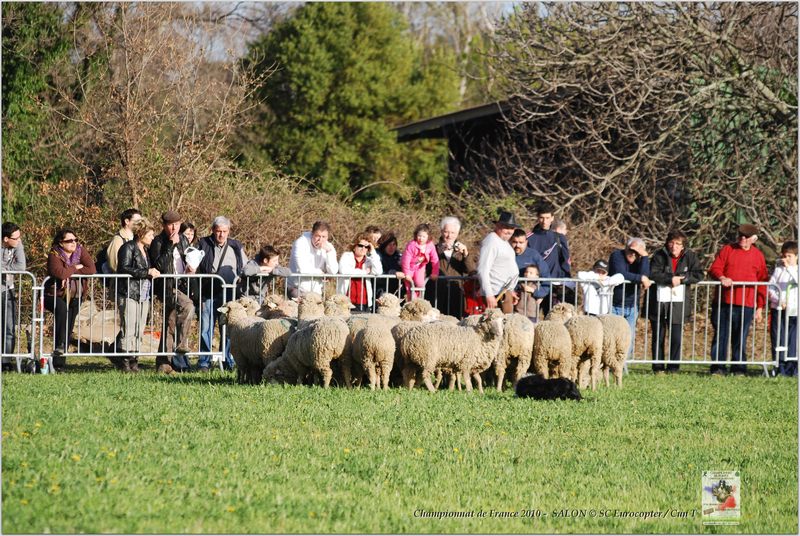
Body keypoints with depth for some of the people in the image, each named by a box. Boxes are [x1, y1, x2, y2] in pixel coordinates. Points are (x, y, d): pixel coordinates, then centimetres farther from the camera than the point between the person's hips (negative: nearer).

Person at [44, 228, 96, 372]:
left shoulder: (80, 251, -1)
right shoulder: (54, 255, -13)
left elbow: (91, 269, -13)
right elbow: (59, 273, -32)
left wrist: (68, 273, -18)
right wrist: (75, 268, -15)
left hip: (75, 296, 5)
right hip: (55, 295, -5)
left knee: (68, 328, 2)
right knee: (62, 309, -36)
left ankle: (59, 364, 6)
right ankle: (59, 347, -35)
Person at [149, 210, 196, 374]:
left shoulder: (183, 240, 12)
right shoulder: (158, 242, -8)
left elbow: (188, 260, 26)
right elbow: (160, 265, -20)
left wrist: (190, 268, 3)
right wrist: (171, 245, -21)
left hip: (181, 286, 7)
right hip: (166, 286, -7)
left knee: (170, 325, 9)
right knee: (188, 305, -30)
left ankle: (162, 363, 14)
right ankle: (181, 346, -25)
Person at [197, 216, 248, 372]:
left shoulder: (236, 248, 13)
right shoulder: (204, 245, 7)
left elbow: (245, 270, 19)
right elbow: (195, 269, 9)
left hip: (229, 295, 1)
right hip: (208, 294, -1)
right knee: (206, 328, -2)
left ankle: (229, 362, 8)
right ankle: (204, 362, 3)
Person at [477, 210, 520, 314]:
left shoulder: (503, 241, 18)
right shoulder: (491, 242, -14)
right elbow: (483, 270, -20)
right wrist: (489, 295, -24)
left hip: (505, 292, 10)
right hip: (496, 295, -10)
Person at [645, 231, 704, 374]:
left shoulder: (690, 256, 3)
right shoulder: (659, 256, -2)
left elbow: (698, 275, -3)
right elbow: (653, 274, -14)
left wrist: (682, 279, -15)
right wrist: (670, 279, -23)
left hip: (678, 302, 1)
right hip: (659, 301, -1)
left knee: (676, 338, -1)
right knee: (658, 337, 5)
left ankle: (673, 367, 8)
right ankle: (658, 367, 12)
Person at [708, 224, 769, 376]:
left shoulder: (758, 255, 10)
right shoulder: (727, 250, 7)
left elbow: (763, 282, 13)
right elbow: (714, 269, 4)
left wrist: (760, 307, 9)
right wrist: (722, 277, -19)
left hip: (746, 305, 0)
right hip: (724, 303, 0)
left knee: (740, 338, 2)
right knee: (720, 335, -1)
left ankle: (738, 368, 8)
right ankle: (718, 367, 3)